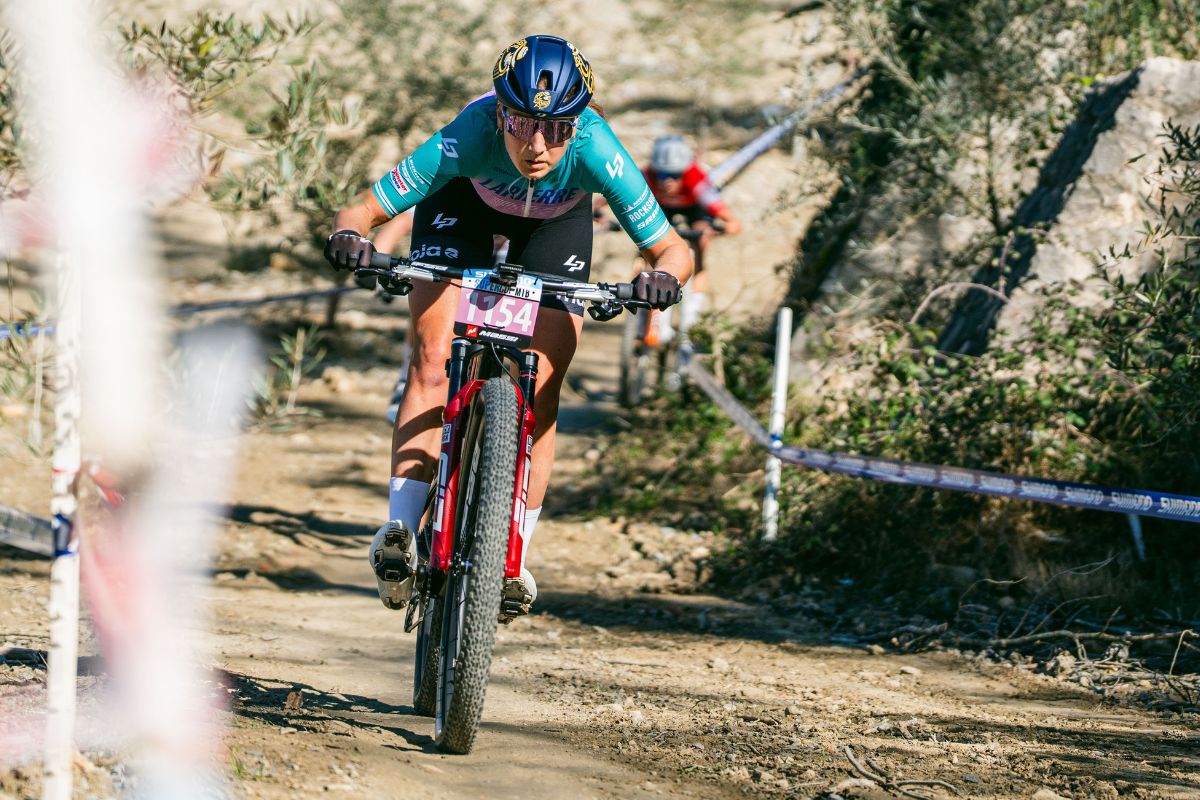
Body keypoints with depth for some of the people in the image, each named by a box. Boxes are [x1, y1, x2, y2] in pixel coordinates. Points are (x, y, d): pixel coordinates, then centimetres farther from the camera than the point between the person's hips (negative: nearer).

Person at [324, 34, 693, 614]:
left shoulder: (594, 150, -39)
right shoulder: (470, 138, -40)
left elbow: (673, 249, -30)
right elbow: (363, 209, -37)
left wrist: (662, 277, -52)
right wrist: (348, 236, -59)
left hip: (557, 220, 1)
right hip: (465, 202, -1)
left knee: (539, 391, -8)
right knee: (434, 361, -17)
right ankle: (400, 530, -21)